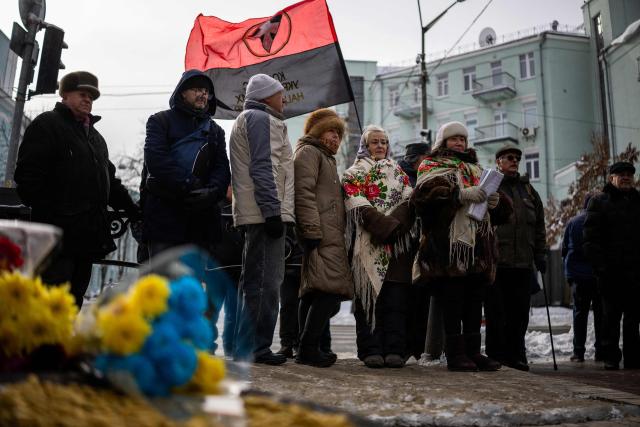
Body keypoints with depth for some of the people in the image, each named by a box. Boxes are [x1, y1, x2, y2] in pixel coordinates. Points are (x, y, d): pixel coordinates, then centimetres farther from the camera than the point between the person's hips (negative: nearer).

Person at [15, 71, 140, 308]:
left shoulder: (95, 136, 25)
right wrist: (47, 215, -19)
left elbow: (109, 179, 28)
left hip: (88, 233, 8)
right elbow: (29, 175, -11)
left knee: (74, 299, 12)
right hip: (58, 234, -8)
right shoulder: (47, 125, -1)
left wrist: (131, 208, 17)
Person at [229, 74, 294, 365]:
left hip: (252, 213, 11)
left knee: (254, 280, 13)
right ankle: (256, 348, -7)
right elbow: (264, 168, -16)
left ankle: (247, 346, 19)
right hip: (266, 212, -11)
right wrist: (273, 211, -21)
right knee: (266, 281, -10)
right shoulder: (262, 119, -5)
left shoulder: (246, 119, 28)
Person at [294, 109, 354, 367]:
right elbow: (304, 193, -13)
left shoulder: (325, 157, 32)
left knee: (313, 292, 7)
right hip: (323, 238, -10)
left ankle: (308, 350, 8)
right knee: (331, 288, -17)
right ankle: (308, 348, -16)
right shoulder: (308, 152, 1)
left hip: (329, 236, 10)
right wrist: (312, 230, -21)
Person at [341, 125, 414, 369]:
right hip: (369, 244, -3)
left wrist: (396, 224, -11)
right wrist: (388, 227, -15)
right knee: (370, 296, -6)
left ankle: (395, 349, 0)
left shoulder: (399, 173, 24)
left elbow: (409, 202, 9)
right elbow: (359, 207, -5)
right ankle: (372, 350, -3)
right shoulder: (354, 173, 11)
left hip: (398, 244, 4)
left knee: (396, 298, -1)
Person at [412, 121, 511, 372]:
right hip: (449, 245, -6)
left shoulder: (476, 169, 27)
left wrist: (496, 202, -1)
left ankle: (473, 351, 14)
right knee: (452, 301, -6)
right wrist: (462, 193, -22)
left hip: (479, 248, 6)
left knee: (474, 302, 7)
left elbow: (502, 211, 24)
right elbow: (424, 193, -12)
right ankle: (456, 353, -1)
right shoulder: (432, 166, 11)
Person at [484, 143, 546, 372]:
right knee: (496, 313, 0)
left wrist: (539, 255, 14)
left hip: (523, 263, 5)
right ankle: (496, 355, 9)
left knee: (520, 313, 7)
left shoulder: (528, 190, 21)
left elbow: (539, 226, 22)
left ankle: (516, 355, 16)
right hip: (495, 260, -5)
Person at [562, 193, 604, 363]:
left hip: (577, 275, 1)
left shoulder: (572, 222, 4)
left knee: (579, 313, 5)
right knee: (600, 313, 6)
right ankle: (600, 352, 6)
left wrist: (569, 273, 15)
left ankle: (578, 352, 2)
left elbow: (564, 249, 7)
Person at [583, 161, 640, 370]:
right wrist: (600, 266, -14)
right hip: (612, 272, -4)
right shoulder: (599, 201, 2)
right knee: (611, 316, 2)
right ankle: (611, 357, 9)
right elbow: (591, 239, -6)